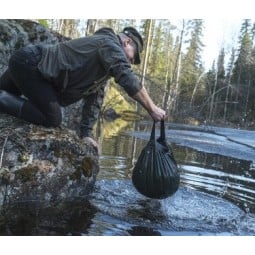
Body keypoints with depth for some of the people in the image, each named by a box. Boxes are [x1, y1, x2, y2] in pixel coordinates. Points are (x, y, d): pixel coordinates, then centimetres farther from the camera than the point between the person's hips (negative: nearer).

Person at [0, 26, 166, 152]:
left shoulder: (107, 66, 16)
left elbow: (95, 97, 14)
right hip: (29, 62, -10)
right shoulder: (110, 44, -13)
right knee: (51, 119, -16)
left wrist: (87, 133, 9)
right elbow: (129, 81, -25)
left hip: (26, 64, 10)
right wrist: (152, 109, -19)